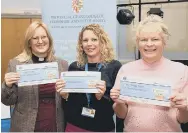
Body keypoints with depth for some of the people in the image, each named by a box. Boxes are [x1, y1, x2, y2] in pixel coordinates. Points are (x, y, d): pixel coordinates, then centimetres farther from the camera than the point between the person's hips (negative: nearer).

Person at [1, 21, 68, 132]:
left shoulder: (62, 64, 1)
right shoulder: (15, 64, -4)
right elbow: (8, 101, 0)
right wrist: (8, 86, -18)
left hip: (56, 126, 2)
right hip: (26, 127, -1)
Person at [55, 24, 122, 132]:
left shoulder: (115, 67, -8)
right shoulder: (74, 67, 1)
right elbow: (69, 102, 8)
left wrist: (101, 96, -23)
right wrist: (64, 94, -11)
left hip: (103, 127, -2)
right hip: (74, 126, 2)